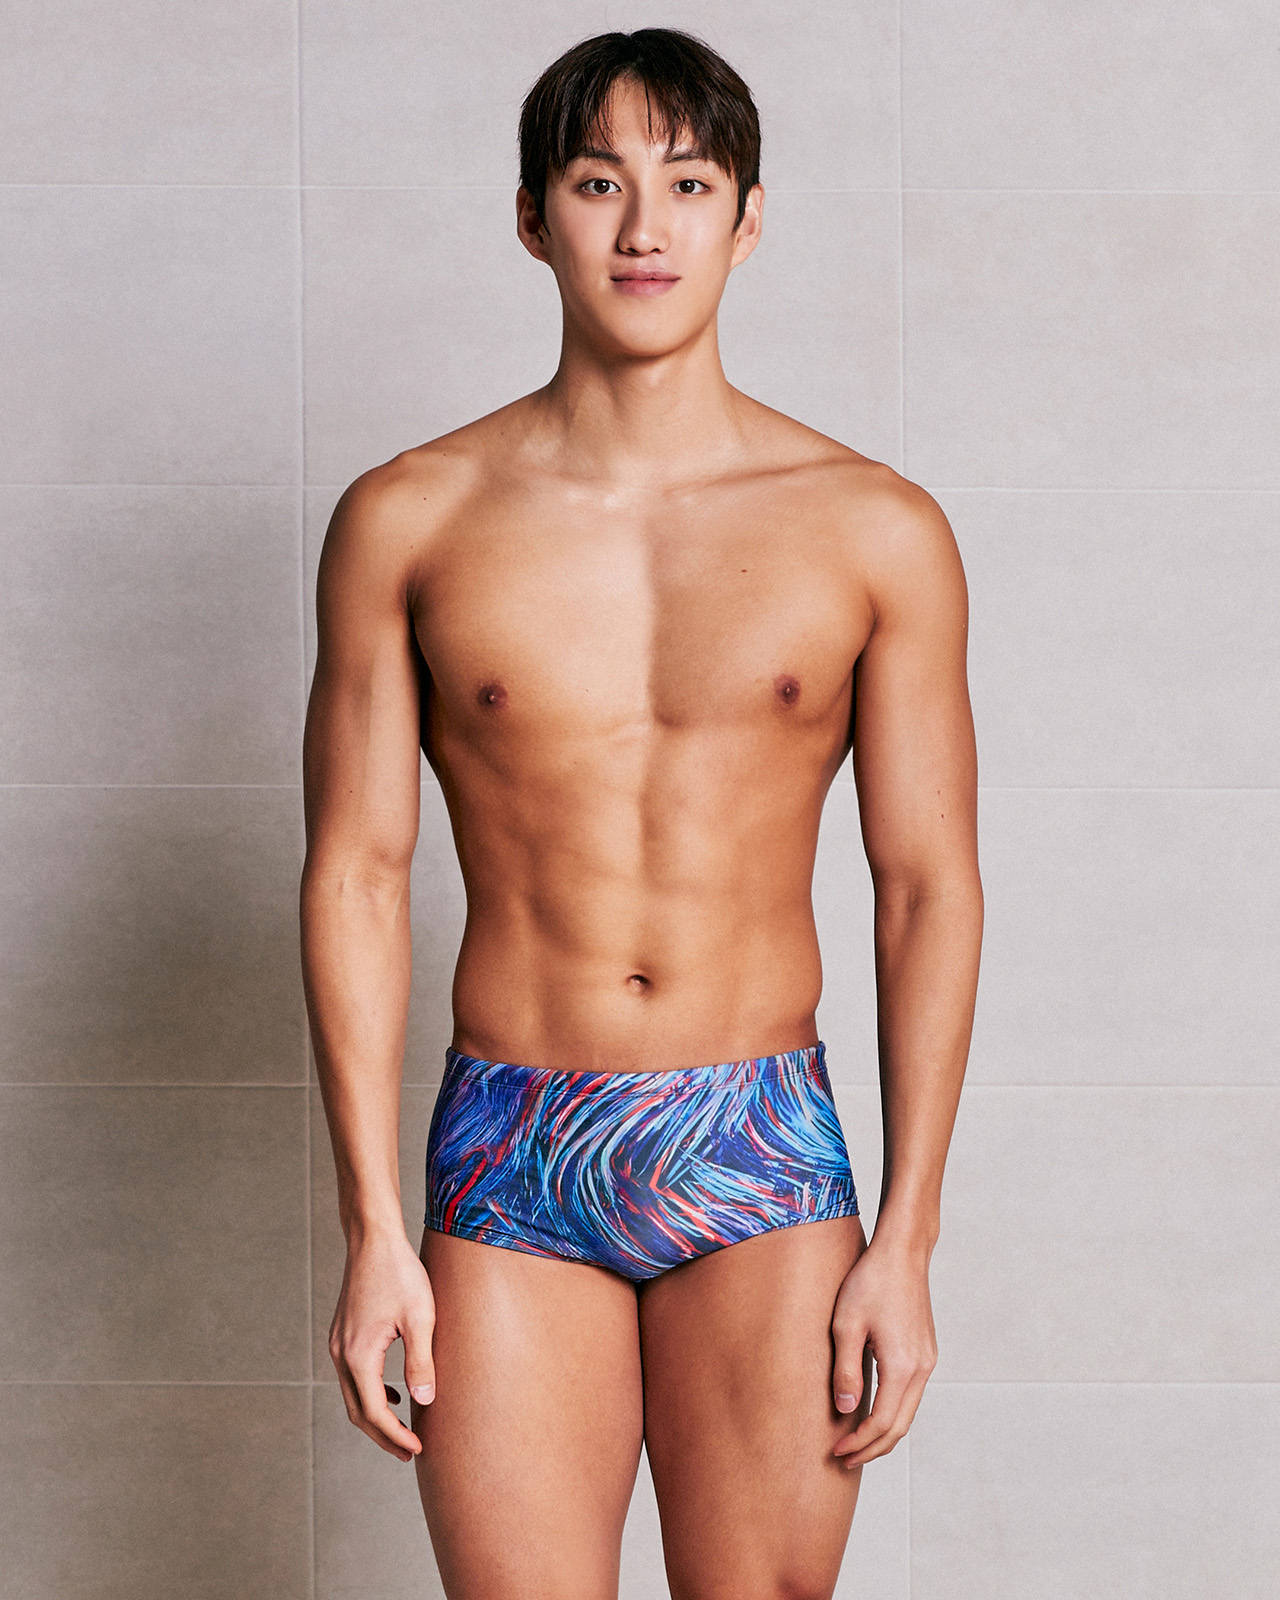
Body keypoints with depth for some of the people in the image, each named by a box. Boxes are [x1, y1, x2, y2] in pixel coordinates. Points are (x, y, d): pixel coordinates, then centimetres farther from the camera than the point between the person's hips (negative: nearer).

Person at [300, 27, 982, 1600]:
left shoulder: (876, 530, 1)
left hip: (761, 1167, 0)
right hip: (510, 1166, 0)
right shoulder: (407, 521, 1)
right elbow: (356, 873, 2)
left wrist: (906, 1244, -2)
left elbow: (929, 888, 2)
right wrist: (372, 1227, -3)